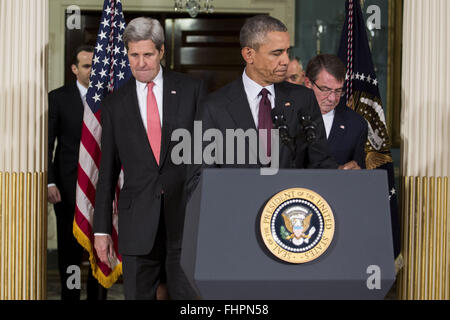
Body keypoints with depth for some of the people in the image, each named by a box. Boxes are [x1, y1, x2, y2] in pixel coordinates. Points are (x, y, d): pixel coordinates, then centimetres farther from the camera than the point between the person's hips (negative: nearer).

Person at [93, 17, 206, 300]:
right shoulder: (115, 104, 8)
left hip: (187, 215, -1)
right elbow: (108, 170, 10)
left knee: (190, 296, -1)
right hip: (137, 222, 2)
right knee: (138, 295, 5)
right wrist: (102, 229, 7)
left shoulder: (192, 90, 4)